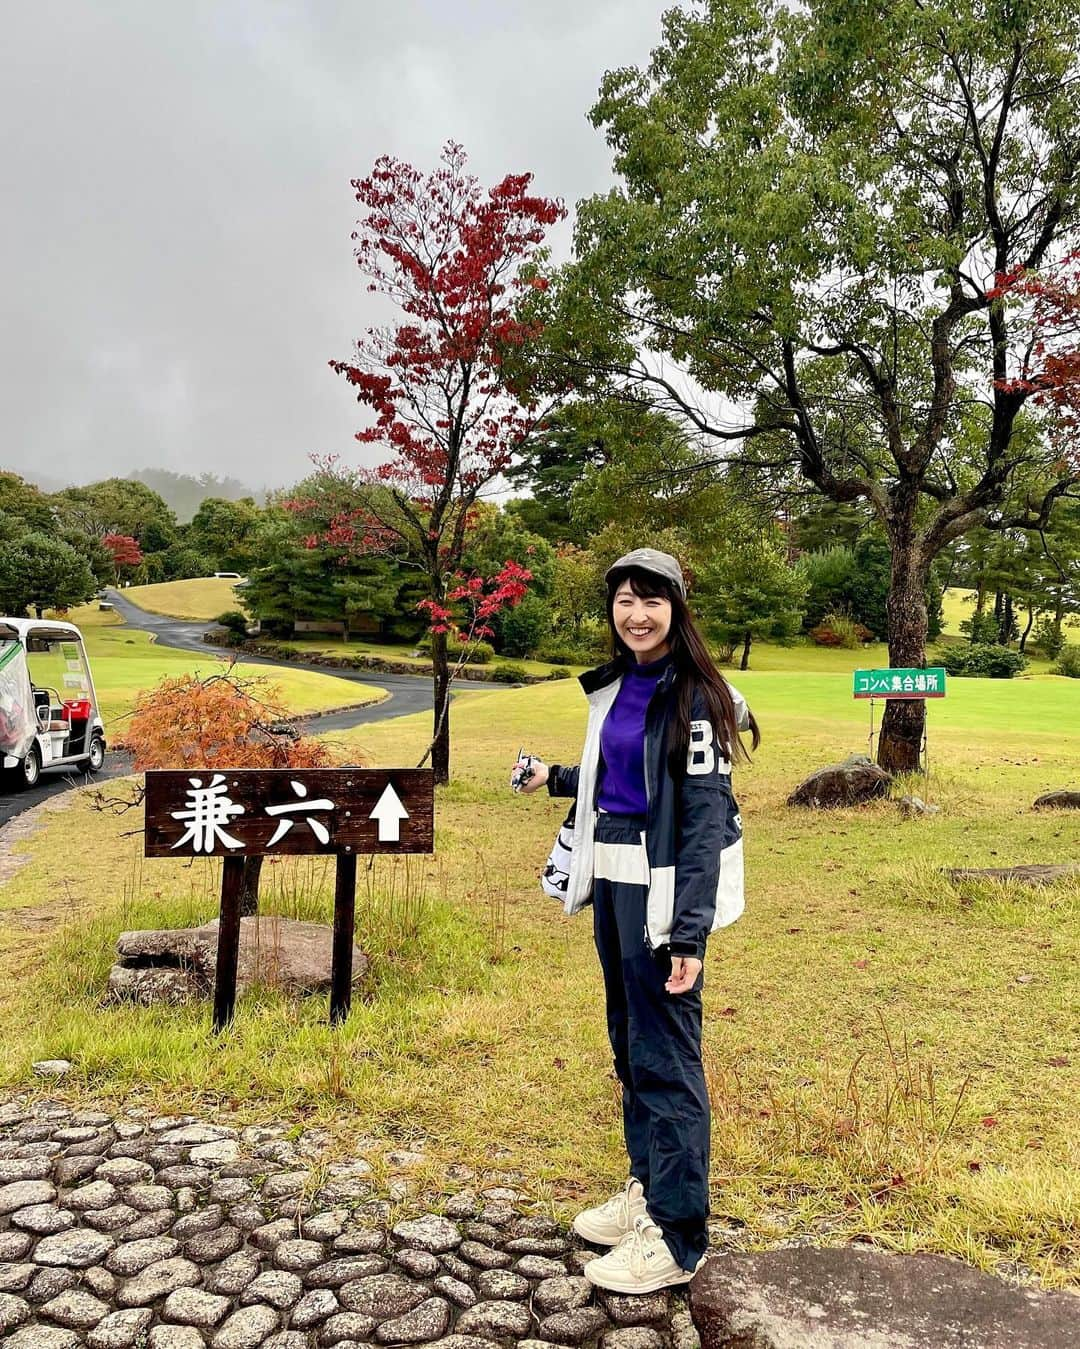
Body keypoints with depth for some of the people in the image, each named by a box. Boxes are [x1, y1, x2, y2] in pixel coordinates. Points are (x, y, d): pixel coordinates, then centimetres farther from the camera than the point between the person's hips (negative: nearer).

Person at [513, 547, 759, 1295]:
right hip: (610, 877, 8)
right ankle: (646, 1188, 35)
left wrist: (690, 929, -23)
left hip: (661, 886, -8)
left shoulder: (695, 697, -14)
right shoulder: (614, 685, 9)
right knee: (628, 1038, 18)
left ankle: (676, 1235, 15)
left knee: (665, 1053, 0)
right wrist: (555, 778, 32)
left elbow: (707, 815, -18)